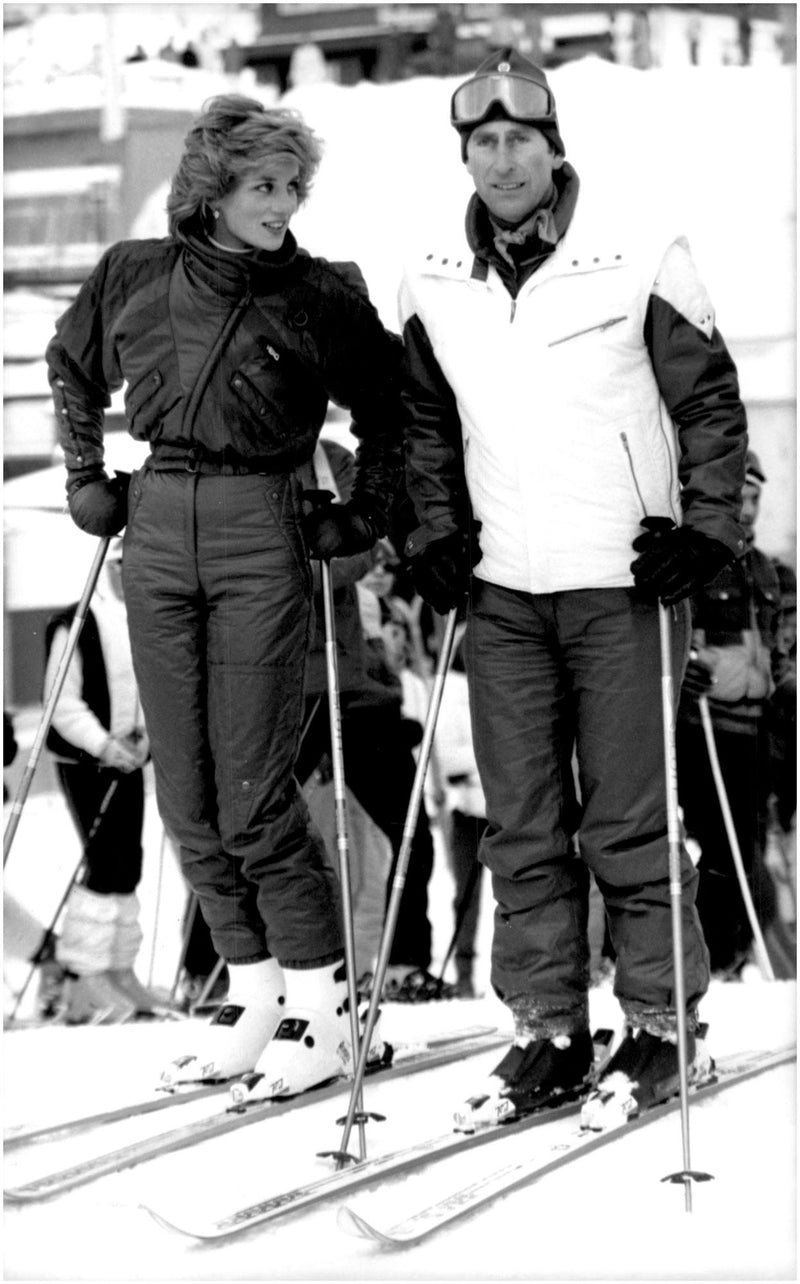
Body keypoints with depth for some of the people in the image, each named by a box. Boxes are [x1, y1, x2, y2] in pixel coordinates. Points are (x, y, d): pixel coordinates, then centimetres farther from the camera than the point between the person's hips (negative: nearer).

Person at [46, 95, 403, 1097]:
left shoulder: (322, 298, -1)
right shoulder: (134, 278, 6)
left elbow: (386, 413, 10)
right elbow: (72, 369, 24)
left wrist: (361, 518, 3)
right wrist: (86, 480, 17)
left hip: (261, 534, -4)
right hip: (158, 530, 4)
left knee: (252, 793, -7)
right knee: (186, 797, 6)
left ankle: (322, 1005, 3)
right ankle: (254, 996, 15)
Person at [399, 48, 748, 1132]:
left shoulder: (639, 259, -6)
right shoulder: (435, 285, 7)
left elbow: (711, 401, 0)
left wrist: (708, 524, -9)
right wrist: (437, 532, 9)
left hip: (625, 586, -4)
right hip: (502, 593, 4)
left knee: (627, 819, -1)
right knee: (520, 826, 7)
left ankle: (663, 1028, 11)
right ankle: (549, 1032, 16)